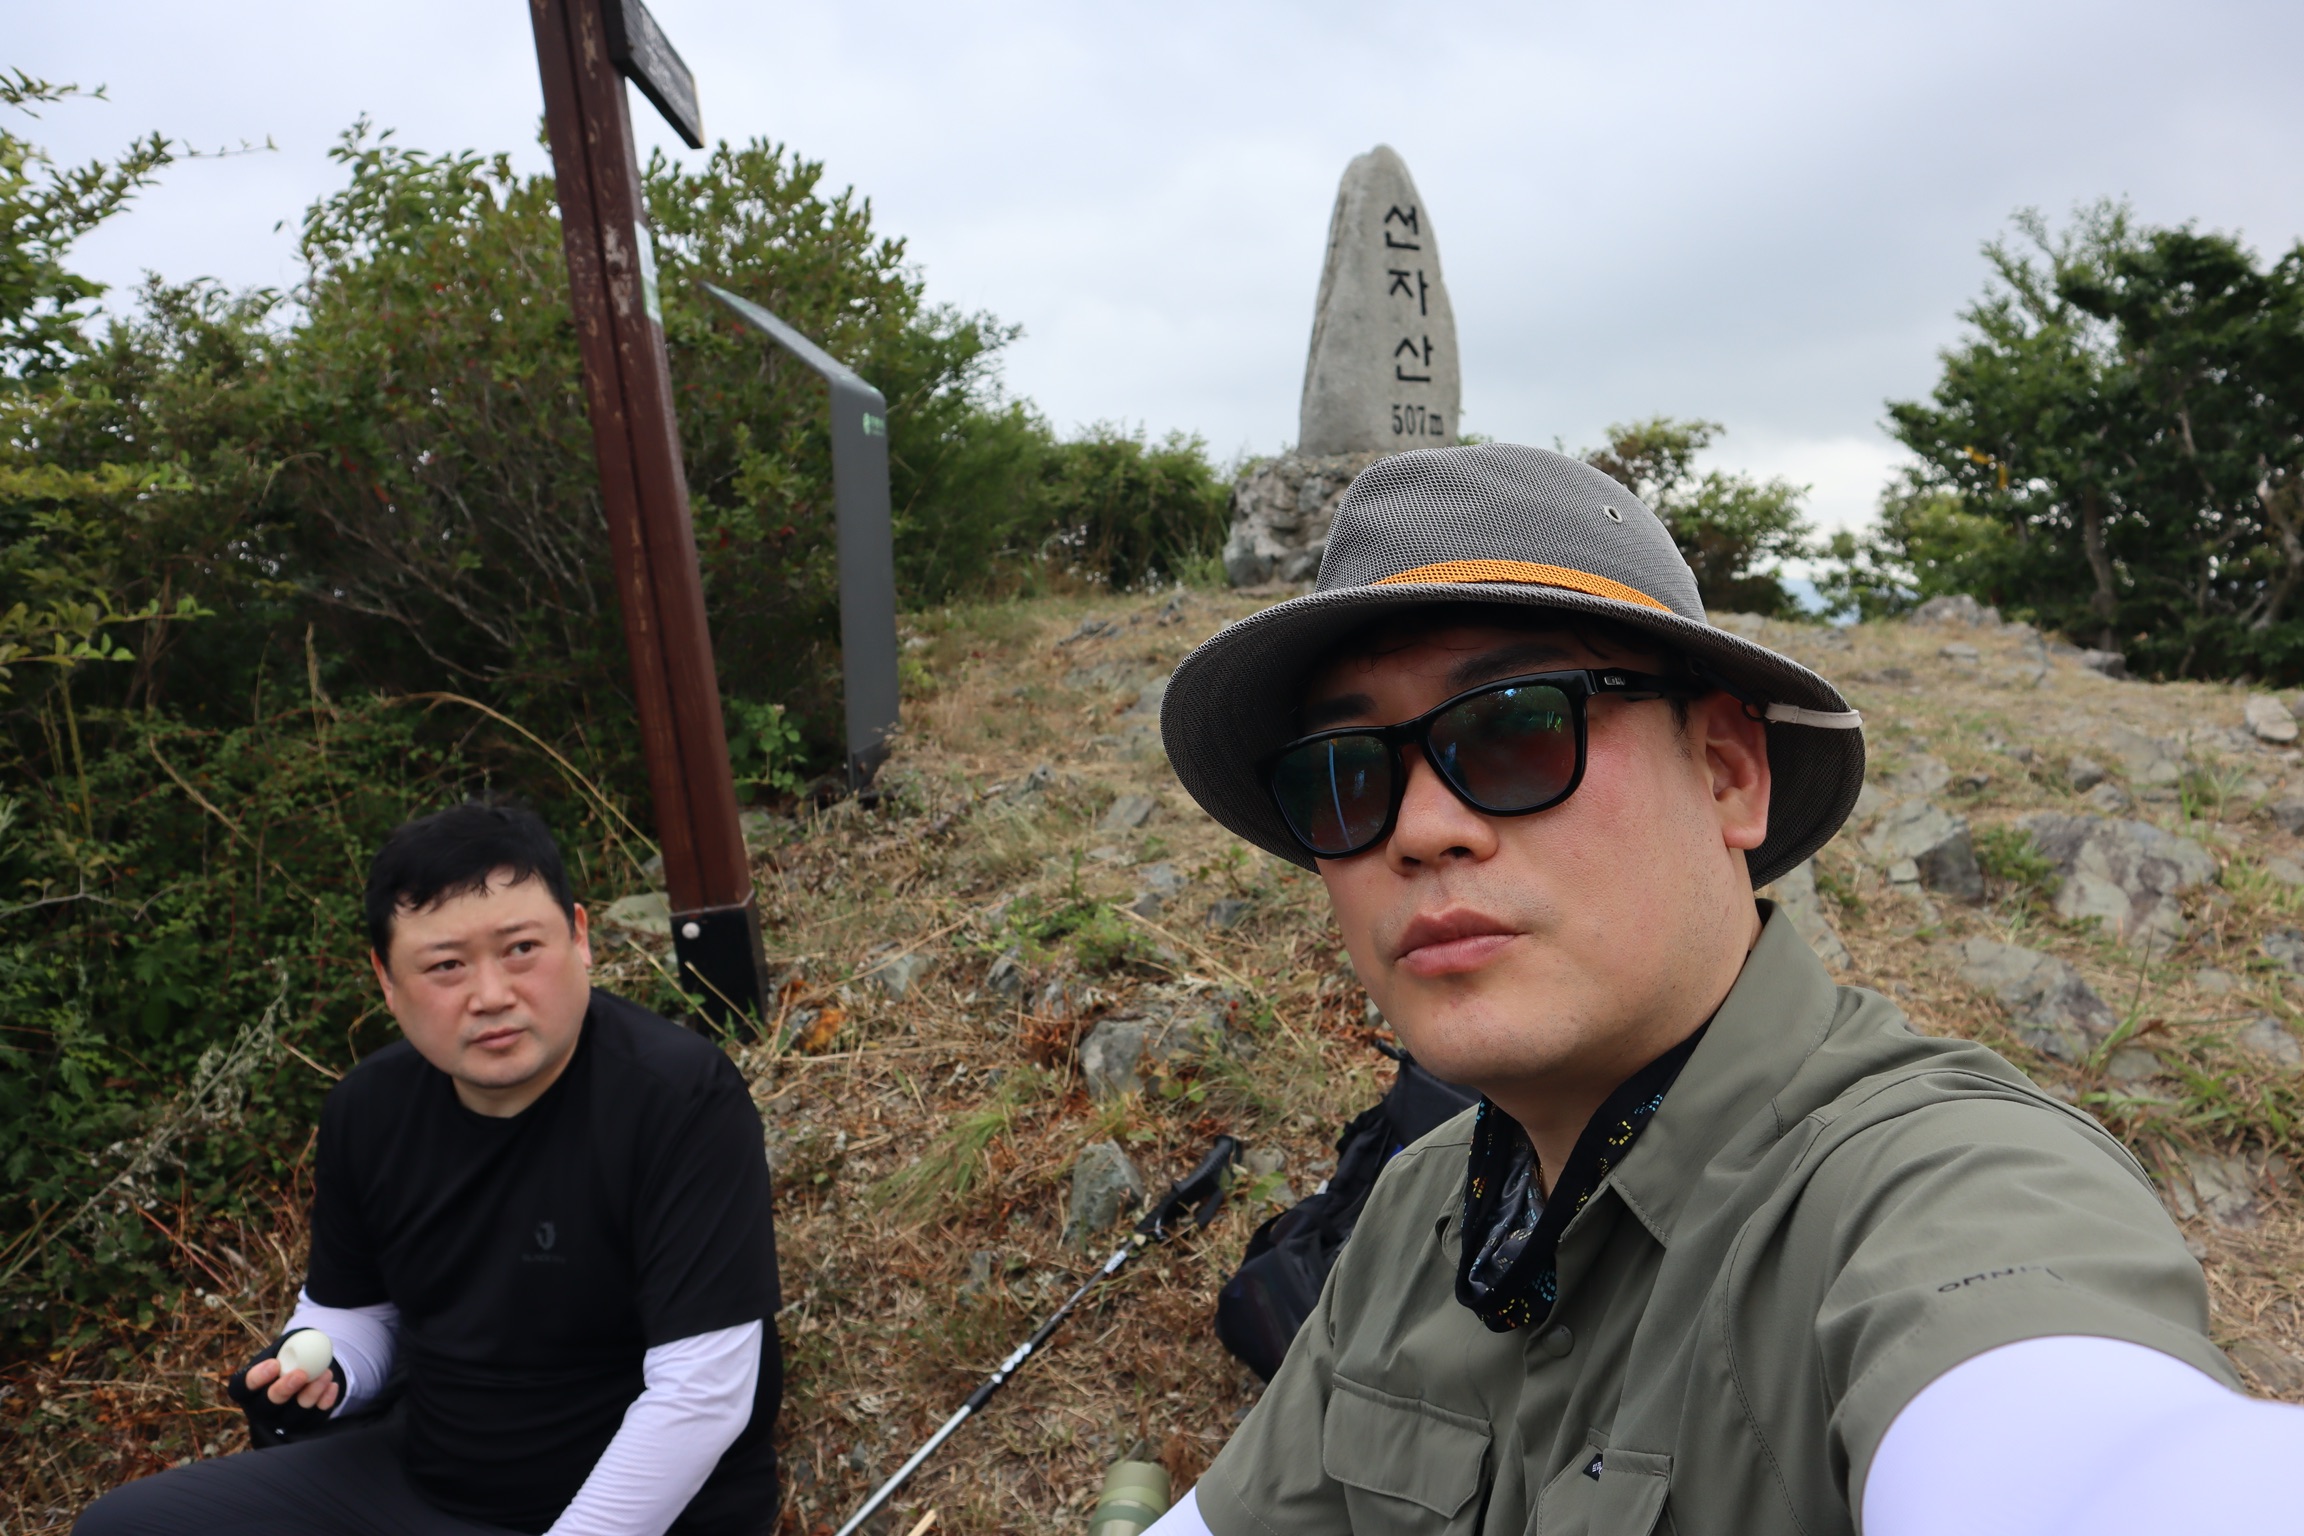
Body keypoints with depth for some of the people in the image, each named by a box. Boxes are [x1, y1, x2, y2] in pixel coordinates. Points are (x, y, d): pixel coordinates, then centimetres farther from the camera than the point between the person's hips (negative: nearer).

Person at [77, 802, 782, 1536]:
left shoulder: (681, 1098, -25)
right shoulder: (370, 1105, -2)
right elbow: (352, 1307, 13)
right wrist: (322, 1376, -8)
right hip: (419, 1473, 7)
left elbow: (700, 1393, -26)